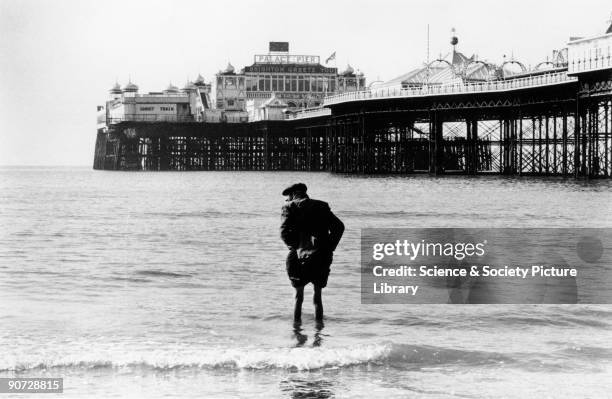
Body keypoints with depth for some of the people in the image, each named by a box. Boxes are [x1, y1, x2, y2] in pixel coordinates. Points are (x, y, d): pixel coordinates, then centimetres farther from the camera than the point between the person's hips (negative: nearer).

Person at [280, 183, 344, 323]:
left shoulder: (290, 207, 3)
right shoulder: (321, 206, 14)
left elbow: (284, 232, -12)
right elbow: (339, 226, 4)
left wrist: (294, 247, 0)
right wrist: (330, 247, 4)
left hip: (301, 256, -3)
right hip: (322, 257, 3)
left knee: (299, 296, 10)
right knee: (318, 296, 15)